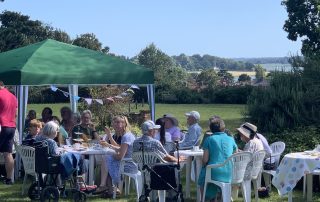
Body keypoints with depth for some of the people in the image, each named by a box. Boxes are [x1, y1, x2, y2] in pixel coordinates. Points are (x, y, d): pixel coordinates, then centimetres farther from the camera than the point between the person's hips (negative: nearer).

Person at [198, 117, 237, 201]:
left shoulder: (209, 139, -4)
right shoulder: (231, 139, 5)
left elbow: (205, 160, -7)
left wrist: (204, 165, 14)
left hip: (214, 174, -4)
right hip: (229, 174, 4)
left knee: (202, 177, 29)